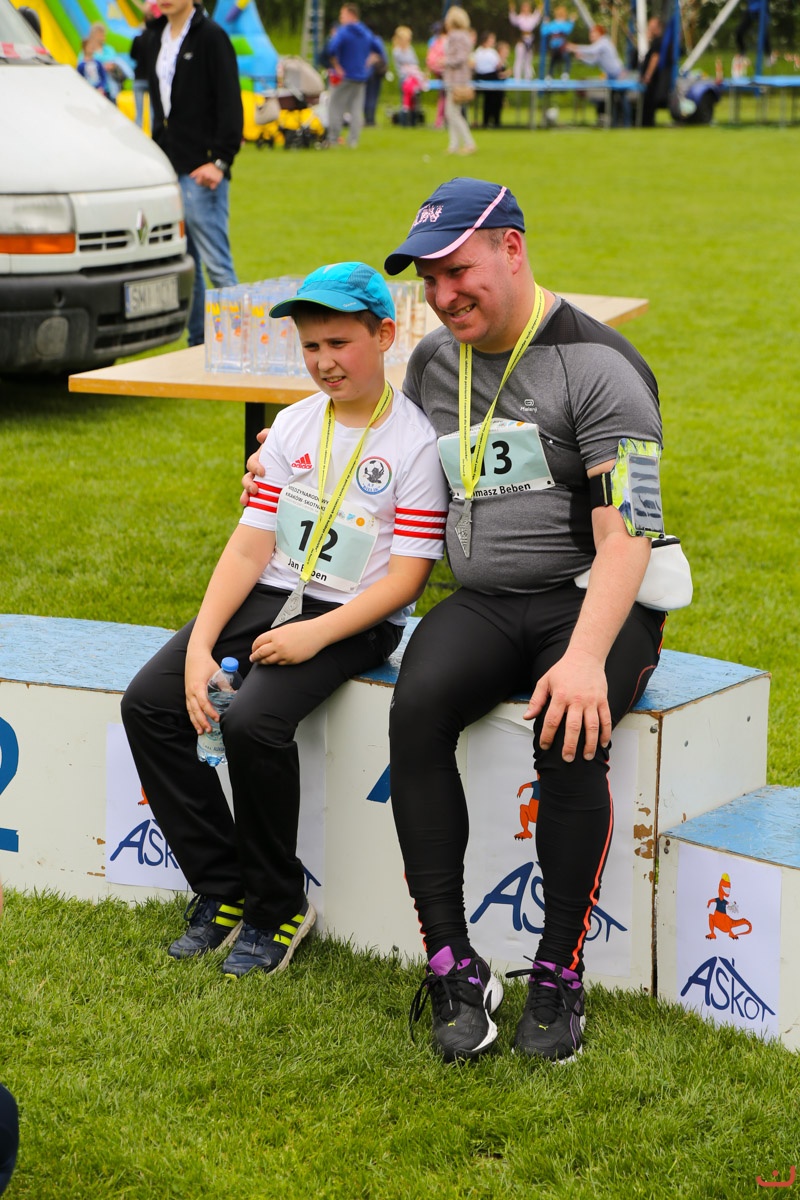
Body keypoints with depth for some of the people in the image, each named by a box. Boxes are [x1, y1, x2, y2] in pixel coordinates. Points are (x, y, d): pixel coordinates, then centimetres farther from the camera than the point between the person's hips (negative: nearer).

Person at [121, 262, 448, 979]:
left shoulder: (416, 441, -8)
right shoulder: (293, 428, 9)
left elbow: (406, 577, -12)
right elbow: (250, 547, 6)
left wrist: (315, 634, -22)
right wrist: (200, 645, -6)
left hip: (355, 618, -6)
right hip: (269, 596, 6)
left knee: (253, 723, -30)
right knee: (148, 704, -12)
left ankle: (277, 909, -9)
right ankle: (223, 890, -1)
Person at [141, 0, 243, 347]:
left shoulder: (211, 36, -8)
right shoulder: (155, 38, 15)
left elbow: (230, 104, -11)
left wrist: (220, 161, -18)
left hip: (201, 171, -7)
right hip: (166, 168, 7)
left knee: (216, 264, -8)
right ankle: (198, 342, 14)